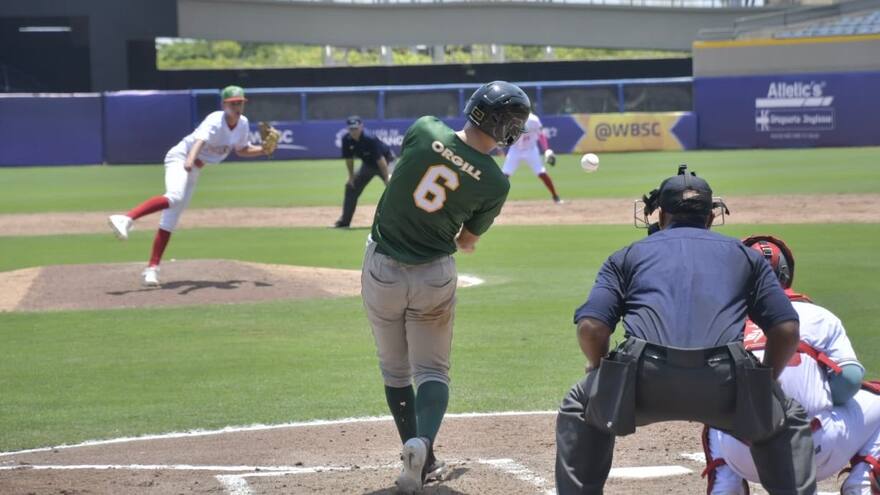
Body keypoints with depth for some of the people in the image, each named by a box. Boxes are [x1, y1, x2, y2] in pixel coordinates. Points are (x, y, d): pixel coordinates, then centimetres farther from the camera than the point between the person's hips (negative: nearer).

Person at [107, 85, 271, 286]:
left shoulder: (243, 123, 2)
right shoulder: (215, 121, -22)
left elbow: (242, 150, 20)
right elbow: (200, 140, -42)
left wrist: (264, 149, 3)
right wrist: (190, 160, -61)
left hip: (195, 170, 8)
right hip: (180, 157, -8)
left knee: (170, 221, 4)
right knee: (174, 197, -37)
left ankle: (152, 268, 2)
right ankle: (125, 219, -49)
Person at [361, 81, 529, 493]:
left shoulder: (425, 130, -13)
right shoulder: (495, 183, -11)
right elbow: (468, 241, 3)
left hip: (382, 269, 1)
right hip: (435, 275, -1)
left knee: (395, 370, 16)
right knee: (432, 370, 9)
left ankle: (422, 461, 17)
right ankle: (423, 441, -19)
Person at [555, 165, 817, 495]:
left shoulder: (629, 255, 26)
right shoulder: (744, 255, 28)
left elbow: (591, 326, 11)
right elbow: (787, 329, 16)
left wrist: (607, 378, 28)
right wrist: (761, 388, 29)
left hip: (644, 379, 0)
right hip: (724, 383, 0)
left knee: (578, 409, 30)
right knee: (789, 423, 29)